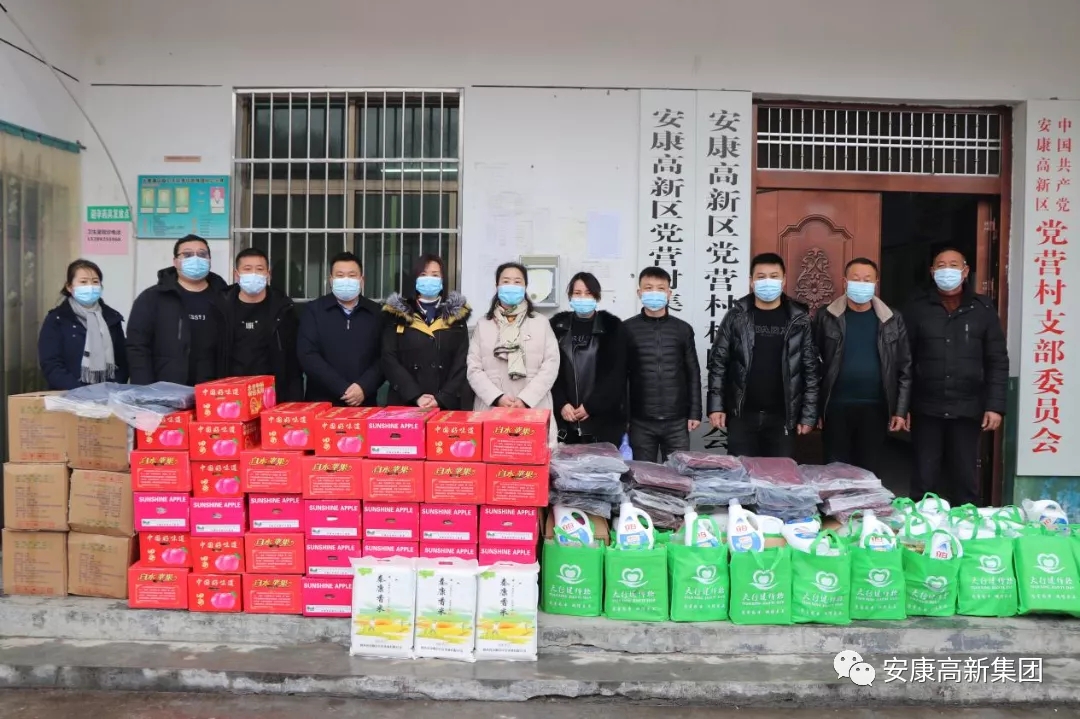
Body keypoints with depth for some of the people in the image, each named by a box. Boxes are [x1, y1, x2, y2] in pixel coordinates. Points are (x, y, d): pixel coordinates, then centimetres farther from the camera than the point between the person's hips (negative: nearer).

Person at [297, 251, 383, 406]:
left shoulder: (376, 313, 7)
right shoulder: (314, 310, 4)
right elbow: (308, 355, -6)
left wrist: (364, 387, -16)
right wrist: (342, 389, -14)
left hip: (364, 403, 1)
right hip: (321, 402, -1)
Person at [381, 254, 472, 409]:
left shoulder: (457, 315, 8)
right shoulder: (397, 314, 6)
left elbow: (461, 363, 1)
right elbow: (389, 360, -2)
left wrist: (442, 398, -12)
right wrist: (416, 396, -13)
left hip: (446, 405, 0)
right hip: (403, 403, 0)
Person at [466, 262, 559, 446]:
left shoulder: (541, 323, 11)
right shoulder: (483, 325, 13)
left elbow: (551, 366, 1)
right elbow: (474, 369, 5)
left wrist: (525, 399, -11)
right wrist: (497, 397, -11)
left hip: (533, 411, 0)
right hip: (491, 410, 1)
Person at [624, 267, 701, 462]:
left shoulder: (683, 329, 6)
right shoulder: (627, 329, 1)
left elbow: (693, 373, 8)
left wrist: (695, 413, 3)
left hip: (677, 421, 1)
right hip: (640, 421, -1)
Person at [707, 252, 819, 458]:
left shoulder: (799, 319, 1)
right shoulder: (736, 316, 1)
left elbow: (810, 369, 2)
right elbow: (718, 363, 3)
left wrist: (808, 414, -2)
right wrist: (716, 406, -4)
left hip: (782, 417, 0)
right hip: (742, 415, 0)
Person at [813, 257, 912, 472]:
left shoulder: (892, 320, 4)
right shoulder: (826, 317, 0)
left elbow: (904, 368, 5)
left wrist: (901, 410, 1)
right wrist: (814, 408, -3)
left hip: (876, 407, 1)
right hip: (836, 406, -1)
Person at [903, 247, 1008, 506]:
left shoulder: (982, 308, 4)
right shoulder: (917, 307, 1)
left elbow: (997, 361, 3)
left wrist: (995, 405, -4)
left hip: (967, 410, 1)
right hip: (926, 409, -1)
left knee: (966, 479, 8)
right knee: (925, 480, 5)